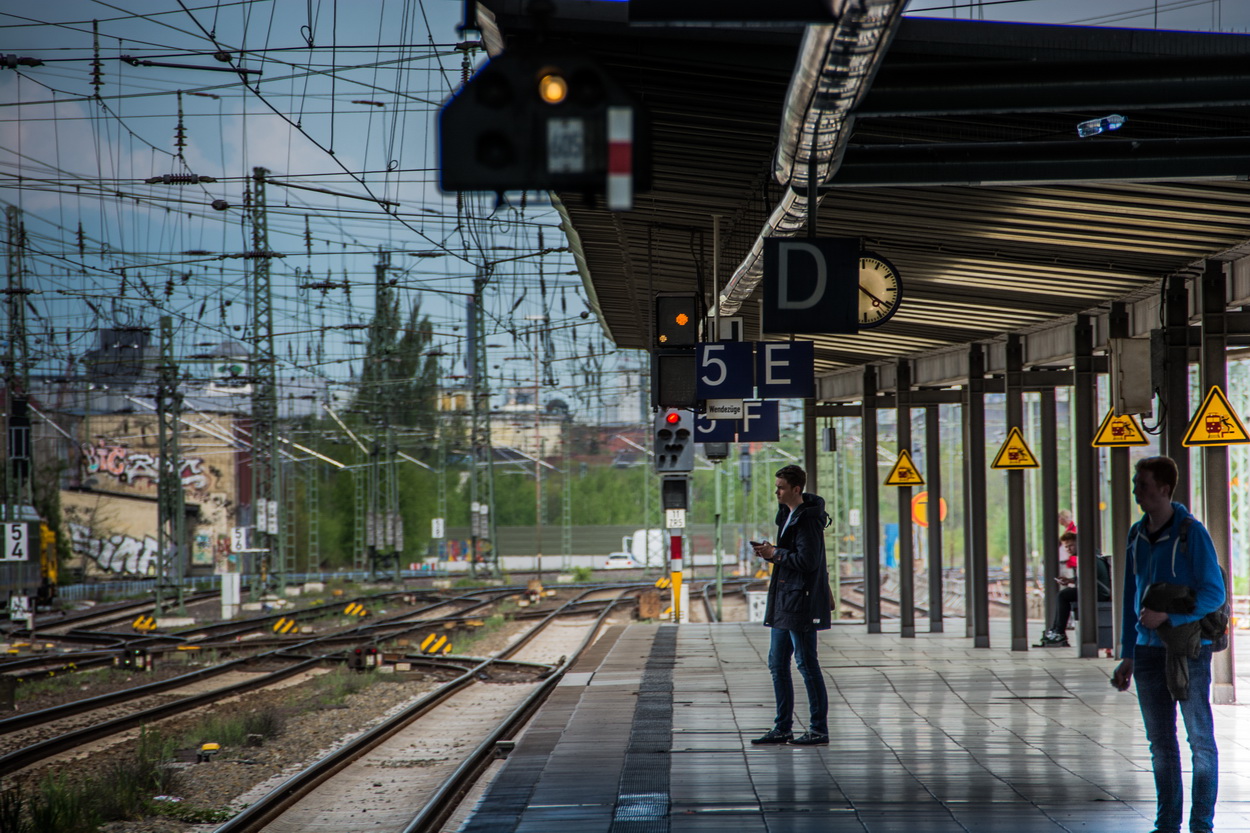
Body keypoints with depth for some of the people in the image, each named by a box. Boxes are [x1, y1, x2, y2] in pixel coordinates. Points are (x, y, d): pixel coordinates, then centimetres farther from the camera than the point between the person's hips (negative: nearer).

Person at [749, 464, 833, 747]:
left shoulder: (808, 519, -16)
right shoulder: (787, 514, 14)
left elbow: (807, 560, -22)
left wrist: (775, 553, -13)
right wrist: (771, 552, 3)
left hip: (802, 601, -10)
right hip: (784, 599, 10)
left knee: (806, 664, -5)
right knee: (777, 664, 11)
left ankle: (819, 728, 2)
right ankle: (782, 728, 17)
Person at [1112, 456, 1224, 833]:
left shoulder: (1191, 533, -10)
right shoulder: (1137, 536, 8)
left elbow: (1214, 593, -12)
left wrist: (1167, 616, -22)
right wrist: (1127, 657, 14)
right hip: (1149, 649, 6)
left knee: (1200, 739, 1)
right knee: (1161, 742, 10)